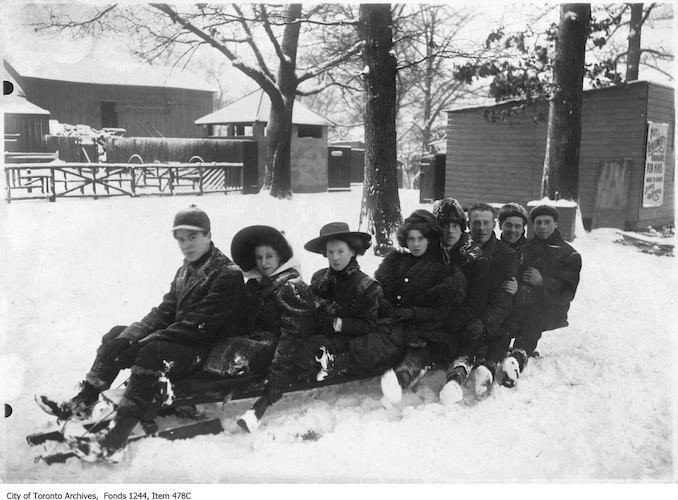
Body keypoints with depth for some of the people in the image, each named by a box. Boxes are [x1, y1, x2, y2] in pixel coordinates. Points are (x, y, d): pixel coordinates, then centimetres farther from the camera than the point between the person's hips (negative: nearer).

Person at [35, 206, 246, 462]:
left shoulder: (228, 275, -17)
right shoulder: (186, 270, 12)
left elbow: (198, 326, -23)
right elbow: (164, 311, 10)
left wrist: (142, 344, -23)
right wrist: (131, 336, -9)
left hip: (204, 350, -9)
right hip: (175, 339, 9)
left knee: (153, 352, -34)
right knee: (117, 336, 2)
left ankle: (115, 441, -38)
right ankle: (83, 402, 3)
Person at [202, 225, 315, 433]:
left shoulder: (293, 287, -6)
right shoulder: (255, 284, 16)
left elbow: (292, 336, -15)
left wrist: (277, 374, -25)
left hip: (274, 347, -7)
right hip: (254, 341, 7)